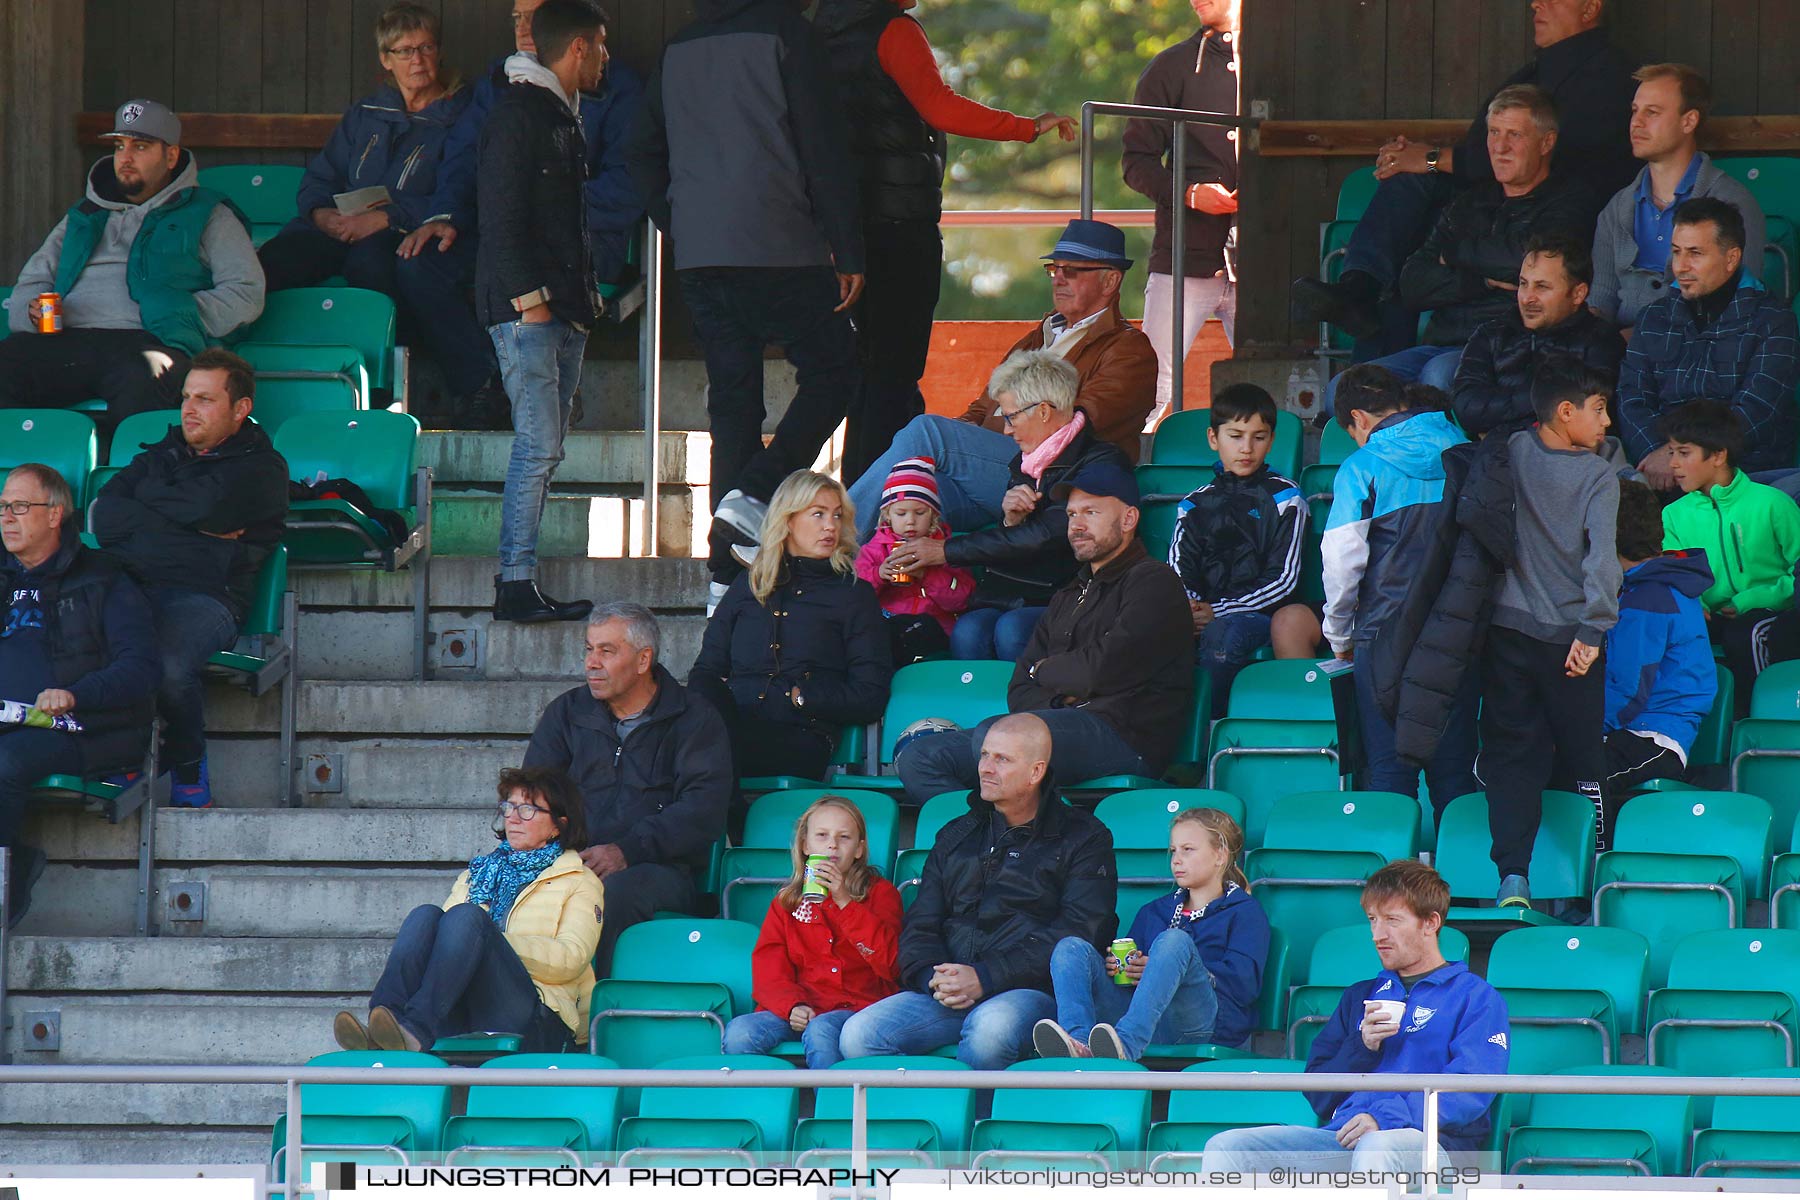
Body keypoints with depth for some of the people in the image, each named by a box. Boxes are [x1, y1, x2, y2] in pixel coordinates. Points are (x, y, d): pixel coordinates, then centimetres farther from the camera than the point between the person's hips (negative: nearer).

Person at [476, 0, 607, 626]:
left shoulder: (563, 117, 21)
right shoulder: (518, 114, -9)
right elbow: (500, 215, -15)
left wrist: (586, 294, 17)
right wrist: (529, 295, -19)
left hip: (562, 308, 10)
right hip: (526, 309, -10)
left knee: (544, 449, 7)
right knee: (539, 445, -13)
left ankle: (518, 581, 8)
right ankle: (516, 584, -13)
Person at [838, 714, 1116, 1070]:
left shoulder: (1083, 838, 9)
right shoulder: (956, 837, 26)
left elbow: (1077, 932, -5)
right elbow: (920, 924, 21)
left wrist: (985, 978, -15)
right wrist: (932, 976, -5)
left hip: (1031, 991, -5)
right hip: (946, 993, 5)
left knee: (992, 1027, -41)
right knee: (858, 1034, -23)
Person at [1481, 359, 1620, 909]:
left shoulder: (1512, 453, 2)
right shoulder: (1598, 476, -9)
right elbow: (1602, 555, -19)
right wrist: (1593, 631, -20)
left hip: (1507, 629, 3)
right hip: (1567, 633, -3)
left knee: (1511, 755, 2)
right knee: (1582, 760, 9)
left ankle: (1513, 875, -14)